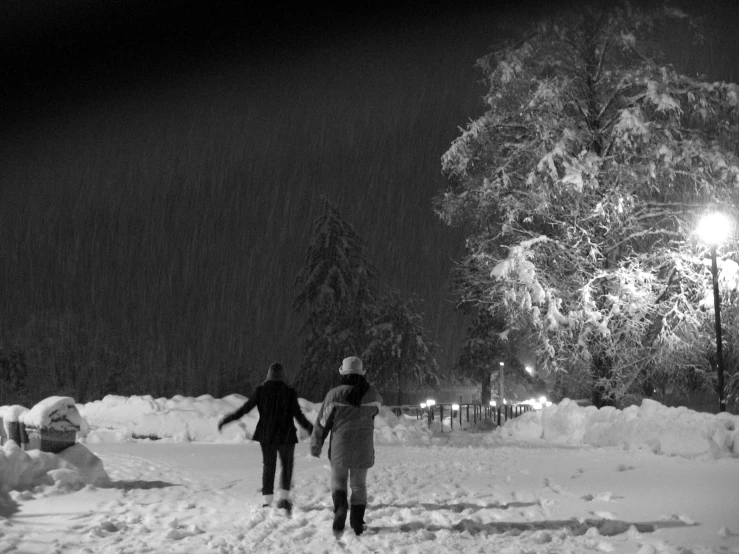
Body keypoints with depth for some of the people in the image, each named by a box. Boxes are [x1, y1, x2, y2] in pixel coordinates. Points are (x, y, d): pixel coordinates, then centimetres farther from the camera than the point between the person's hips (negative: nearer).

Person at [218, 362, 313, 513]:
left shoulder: (261, 390, -5)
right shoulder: (289, 392, -8)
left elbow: (245, 409, -5)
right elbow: (298, 415, -6)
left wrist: (226, 419, 5)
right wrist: (312, 430, 7)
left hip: (266, 435, 1)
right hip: (286, 436, -1)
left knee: (268, 466, 11)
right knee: (287, 465, 16)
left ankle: (267, 501, 6)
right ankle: (284, 497, 6)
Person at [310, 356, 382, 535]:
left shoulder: (335, 394, -11)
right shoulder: (371, 393, -3)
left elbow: (322, 421, -5)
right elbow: (378, 405, 21)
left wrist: (316, 444, 6)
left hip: (340, 447, -2)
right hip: (364, 448, 2)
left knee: (338, 481, 13)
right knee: (359, 484, 12)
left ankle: (340, 506, -13)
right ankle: (357, 522, 10)